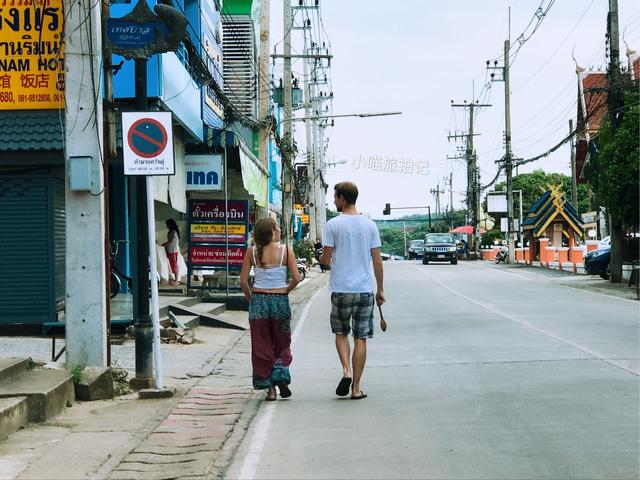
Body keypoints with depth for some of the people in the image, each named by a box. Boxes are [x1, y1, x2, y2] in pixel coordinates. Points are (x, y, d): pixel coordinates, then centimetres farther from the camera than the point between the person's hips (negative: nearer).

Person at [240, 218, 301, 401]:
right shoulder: (286, 250, -5)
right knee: (282, 344, 17)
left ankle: (269, 388, 9)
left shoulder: (252, 251, -2)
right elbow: (296, 278, -8)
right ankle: (281, 376, -4)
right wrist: (286, 290, 10)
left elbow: (243, 281, -4)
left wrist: (250, 297, 12)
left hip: (258, 301, 1)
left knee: (262, 346, 9)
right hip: (280, 301, -1)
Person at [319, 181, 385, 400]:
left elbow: (326, 258, -6)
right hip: (365, 290, 2)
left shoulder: (333, 225, -6)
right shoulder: (370, 225, 3)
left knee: (341, 333, 17)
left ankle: (346, 370, -5)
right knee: (361, 338, 6)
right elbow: (377, 261, 4)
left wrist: (321, 258, 18)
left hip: (341, 289, -2)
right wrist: (380, 290, 12)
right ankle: (356, 388, 7)